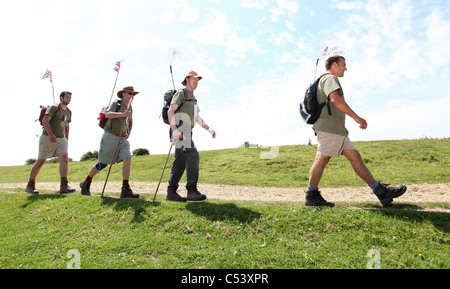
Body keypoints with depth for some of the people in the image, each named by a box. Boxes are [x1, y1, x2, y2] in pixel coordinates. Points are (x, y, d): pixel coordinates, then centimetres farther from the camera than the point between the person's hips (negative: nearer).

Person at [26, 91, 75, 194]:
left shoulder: (68, 111, 14)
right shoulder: (54, 107, -7)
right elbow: (45, 120, -21)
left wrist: (67, 139, 25)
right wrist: (51, 134, -32)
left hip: (61, 139, 5)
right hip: (47, 138, -5)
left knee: (64, 158, -16)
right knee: (41, 161, 4)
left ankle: (64, 186, -25)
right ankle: (30, 185, 23)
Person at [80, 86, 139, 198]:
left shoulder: (130, 108, 16)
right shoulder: (116, 103, -3)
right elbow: (108, 114, -21)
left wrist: (128, 133, 13)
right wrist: (122, 114, -34)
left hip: (122, 139, 6)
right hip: (110, 136, -5)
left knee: (127, 159, -15)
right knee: (103, 163, 2)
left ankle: (126, 190, -17)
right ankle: (85, 184, 26)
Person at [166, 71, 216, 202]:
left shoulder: (193, 98, 29)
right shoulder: (181, 93, 2)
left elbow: (197, 118, 31)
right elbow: (170, 111, -10)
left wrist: (209, 128, 18)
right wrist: (174, 129, -23)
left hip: (186, 132, 9)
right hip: (180, 128, -9)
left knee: (181, 161, 4)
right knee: (192, 155, -21)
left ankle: (171, 192, 8)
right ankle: (191, 190, -24)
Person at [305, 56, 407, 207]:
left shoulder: (329, 80, 32)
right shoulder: (330, 78, -1)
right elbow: (335, 98, -20)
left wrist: (319, 132, 26)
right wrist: (356, 117, -20)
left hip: (337, 130, 11)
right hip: (329, 127, -11)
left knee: (355, 157, 6)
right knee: (322, 159, -11)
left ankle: (381, 191, 7)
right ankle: (311, 196, -5)